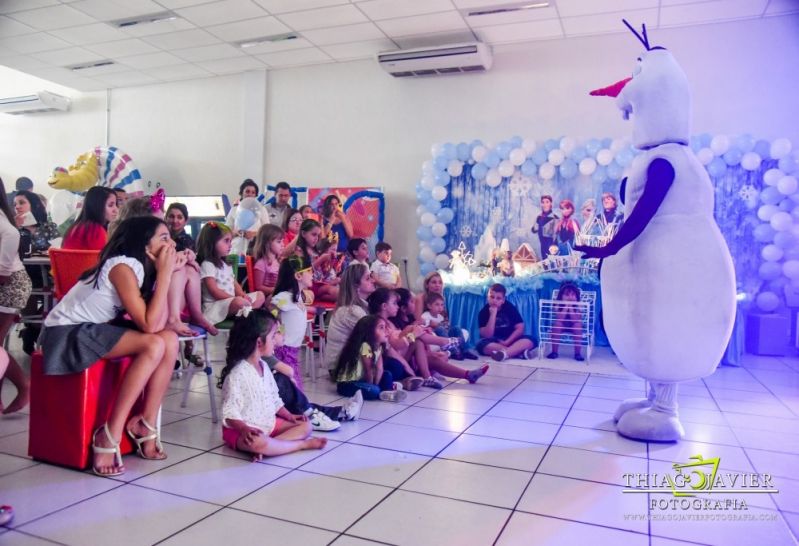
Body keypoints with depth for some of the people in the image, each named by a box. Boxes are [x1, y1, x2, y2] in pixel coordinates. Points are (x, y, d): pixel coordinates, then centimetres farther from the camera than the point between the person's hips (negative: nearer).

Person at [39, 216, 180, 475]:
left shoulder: (141, 267, 3)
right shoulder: (122, 267, -22)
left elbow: (159, 323, -8)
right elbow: (149, 324, -29)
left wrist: (167, 272, -8)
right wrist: (165, 272, -23)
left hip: (95, 329, 8)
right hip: (66, 333, -8)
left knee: (170, 340, -11)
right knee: (154, 344, -27)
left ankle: (146, 425, -4)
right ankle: (110, 435, -19)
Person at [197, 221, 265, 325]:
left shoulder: (225, 264, 20)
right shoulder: (207, 265, -10)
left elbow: (235, 283, 17)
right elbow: (215, 292, -17)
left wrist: (242, 294, -4)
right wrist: (235, 298, -20)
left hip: (231, 301, 10)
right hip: (215, 305, -10)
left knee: (260, 295, 4)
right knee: (239, 302, -38)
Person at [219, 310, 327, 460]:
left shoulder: (264, 366, 7)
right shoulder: (238, 374, -21)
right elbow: (230, 414, -21)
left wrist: (290, 416, 4)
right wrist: (244, 429, -36)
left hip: (268, 423, 9)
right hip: (241, 430, -9)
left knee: (305, 426, 1)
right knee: (257, 442, -40)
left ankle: (265, 447, -21)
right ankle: (304, 444, -21)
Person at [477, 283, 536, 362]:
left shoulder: (510, 307, -4)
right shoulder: (484, 312, -8)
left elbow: (520, 328, -7)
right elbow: (487, 336, -18)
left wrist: (507, 342, -19)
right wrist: (493, 315, -24)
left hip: (510, 340, 1)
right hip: (494, 342, -1)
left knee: (530, 340, -26)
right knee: (481, 344, -34)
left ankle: (504, 353, -50)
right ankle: (519, 351, -42)